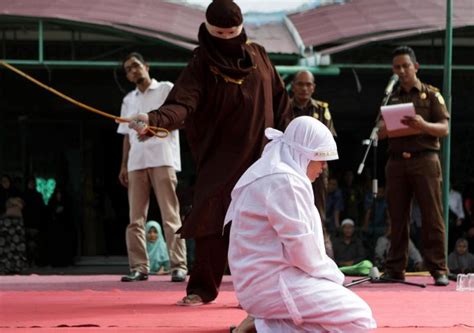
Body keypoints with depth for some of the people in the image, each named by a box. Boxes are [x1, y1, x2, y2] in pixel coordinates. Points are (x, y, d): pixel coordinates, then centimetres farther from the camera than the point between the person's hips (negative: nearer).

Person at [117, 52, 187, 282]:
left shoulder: (166, 89, 8)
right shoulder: (129, 100, 22)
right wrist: (123, 165, 13)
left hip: (162, 159, -5)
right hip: (136, 162, 5)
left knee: (170, 215, -9)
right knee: (136, 218, 0)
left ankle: (179, 266, -12)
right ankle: (139, 268, 1)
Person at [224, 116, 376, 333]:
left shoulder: (271, 174, 17)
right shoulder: (284, 181, -17)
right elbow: (302, 248, -19)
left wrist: (329, 273, 9)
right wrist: (332, 274, -3)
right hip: (272, 283, -11)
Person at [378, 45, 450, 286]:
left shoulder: (431, 95, 8)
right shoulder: (391, 98, 18)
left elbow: (444, 129, -1)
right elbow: (380, 133, 15)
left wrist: (423, 125, -21)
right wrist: (388, 126, -9)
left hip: (424, 160, -3)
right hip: (396, 161, 4)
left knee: (432, 216, -7)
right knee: (397, 218, 3)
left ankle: (438, 269, -6)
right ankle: (395, 268, 8)